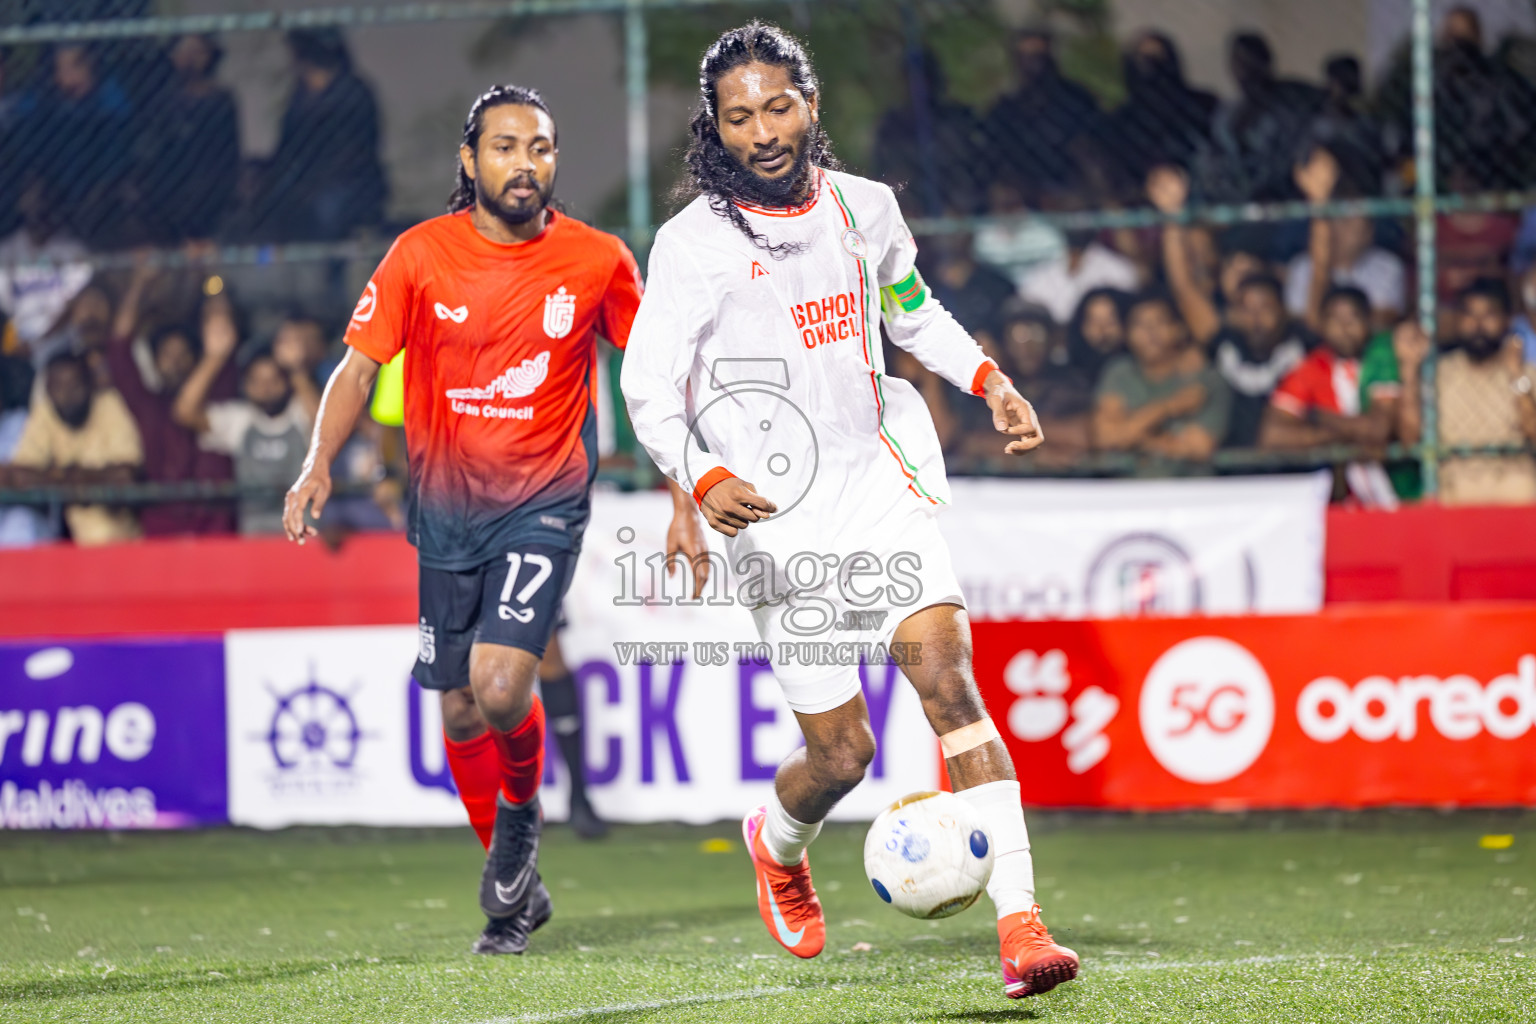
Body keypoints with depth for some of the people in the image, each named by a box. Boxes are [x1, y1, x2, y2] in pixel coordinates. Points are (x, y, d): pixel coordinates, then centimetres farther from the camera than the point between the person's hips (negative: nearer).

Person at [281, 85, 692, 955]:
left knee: (500, 684, -22)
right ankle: (516, 891, 28)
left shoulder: (598, 261, -5)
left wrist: (685, 507, -1)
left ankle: (522, 810, 9)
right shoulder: (420, 255, -4)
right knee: (461, 712, 9)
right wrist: (320, 464, -18)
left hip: (546, 504, -2)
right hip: (447, 511, 2)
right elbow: (361, 366, -2)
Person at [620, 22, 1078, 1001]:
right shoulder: (696, 243, -9)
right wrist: (705, 480, -25)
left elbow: (912, 311, 23)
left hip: (877, 480, 3)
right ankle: (778, 845, 38)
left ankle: (1022, 927, -23)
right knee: (843, 750, 0)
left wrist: (989, 378, 8)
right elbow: (649, 389, -7)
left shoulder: (864, 207, 4)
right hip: (778, 516, -3)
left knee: (949, 680, -17)